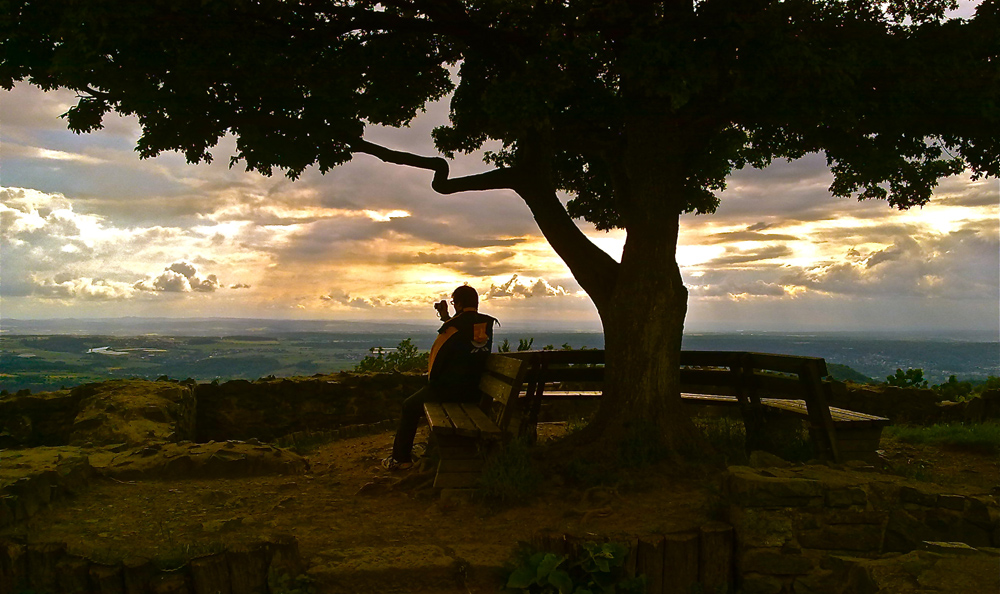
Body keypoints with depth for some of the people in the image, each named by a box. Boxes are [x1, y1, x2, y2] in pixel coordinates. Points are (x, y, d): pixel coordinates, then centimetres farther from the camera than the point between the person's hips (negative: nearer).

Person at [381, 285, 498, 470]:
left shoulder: (454, 326, -17)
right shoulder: (488, 324, 3)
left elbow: (437, 356, -9)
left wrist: (432, 380, 8)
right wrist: (446, 317, 17)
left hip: (449, 390, -7)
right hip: (474, 393, 7)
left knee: (410, 406, 15)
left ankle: (401, 458, 18)